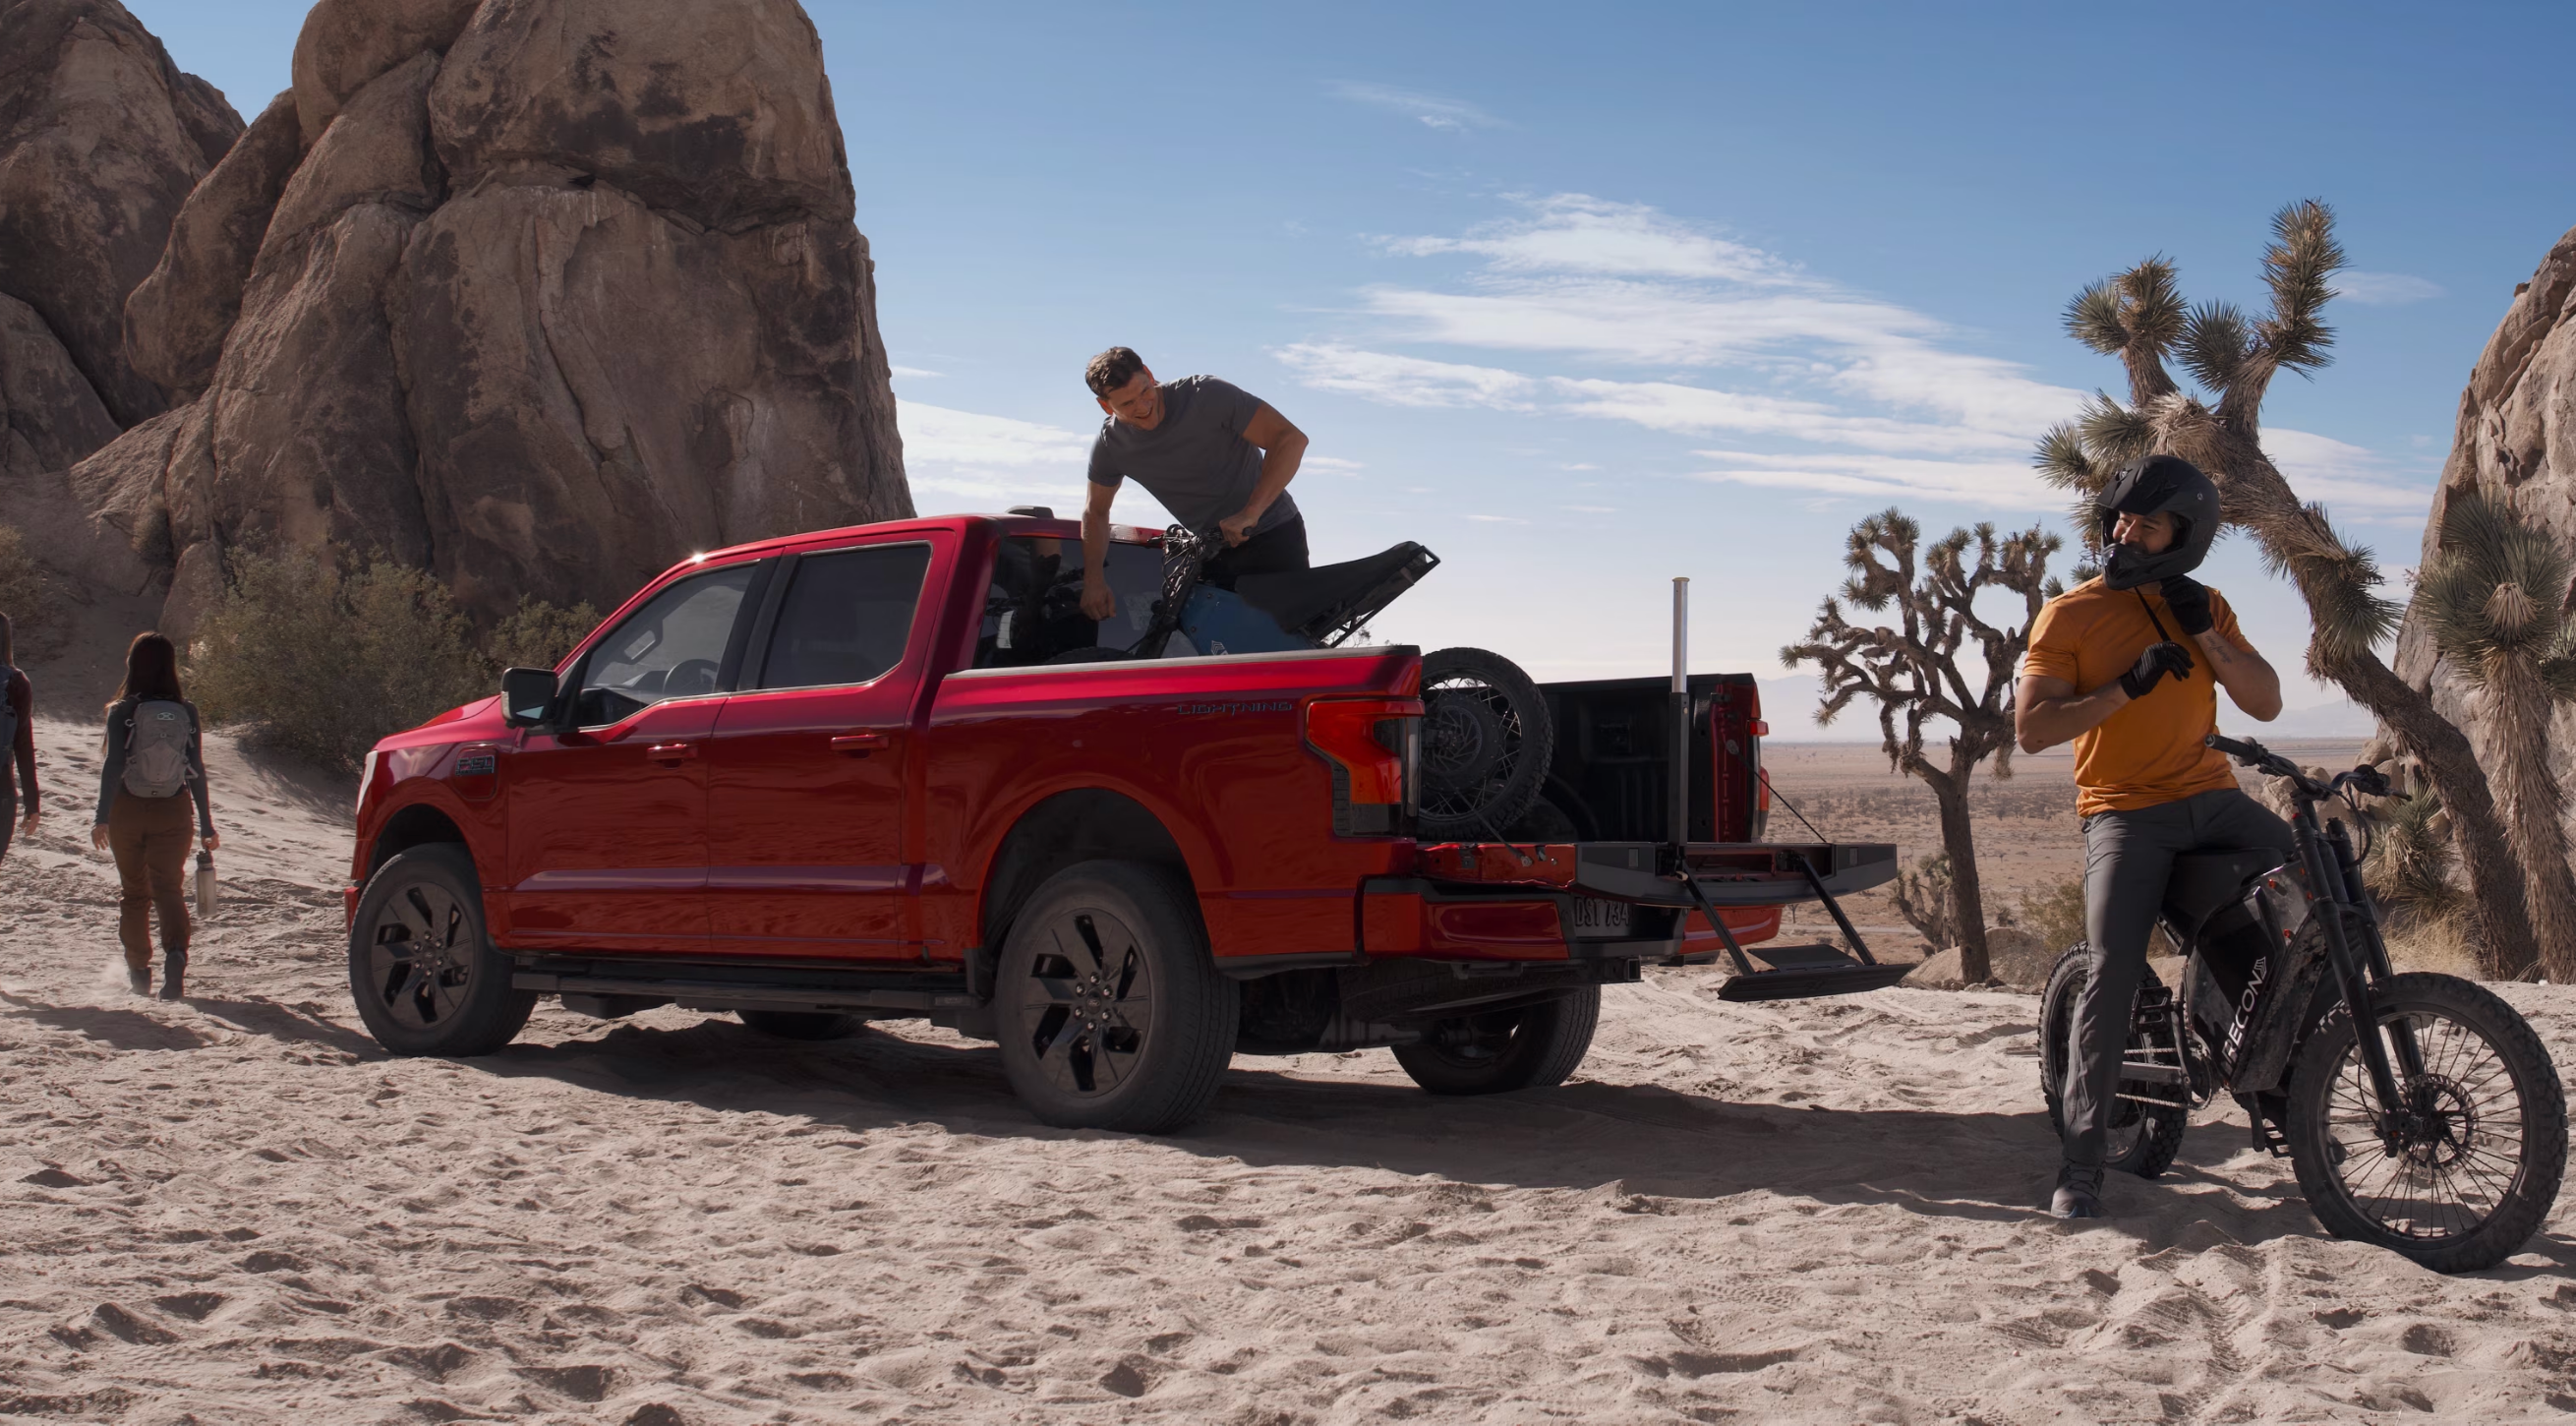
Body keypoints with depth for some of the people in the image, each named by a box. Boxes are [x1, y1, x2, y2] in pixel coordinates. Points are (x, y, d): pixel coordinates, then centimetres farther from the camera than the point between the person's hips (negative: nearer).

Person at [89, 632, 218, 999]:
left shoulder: (121, 711, -7)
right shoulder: (186, 712, -2)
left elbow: (112, 766, -12)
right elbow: (196, 771, -1)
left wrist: (102, 818, -9)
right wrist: (206, 824, 3)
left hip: (129, 811, -1)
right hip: (173, 813, 1)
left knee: (135, 891, 14)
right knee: (170, 888, 3)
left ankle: (138, 970, 19)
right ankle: (176, 952, -22)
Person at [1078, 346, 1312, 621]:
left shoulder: (1205, 396, -19)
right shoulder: (1110, 444, -5)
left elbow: (1291, 439, -24)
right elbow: (1095, 511, 13)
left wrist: (1250, 513, -33)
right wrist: (1093, 581, -1)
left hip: (1272, 537, -4)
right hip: (1210, 551, 5)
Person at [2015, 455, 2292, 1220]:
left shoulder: (2203, 607, 13)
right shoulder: (2070, 614, -1)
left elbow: (2266, 703, 6)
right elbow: (2030, 729, -8)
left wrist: (2207, 635, -7)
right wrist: (2129, 684, -17)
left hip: (2213, 799, 5)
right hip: (2125, 811, -4)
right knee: (2113, 972, -18)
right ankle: (2081, 1162, -12)